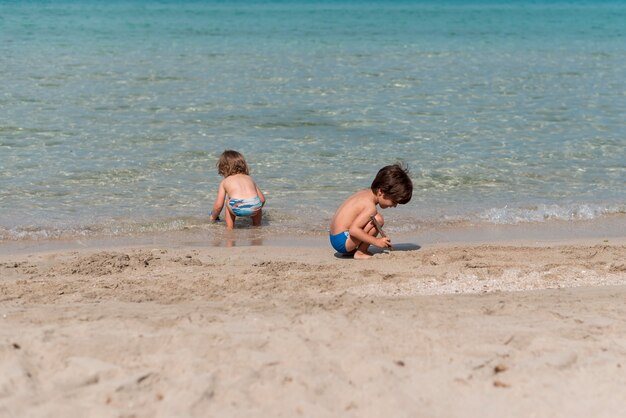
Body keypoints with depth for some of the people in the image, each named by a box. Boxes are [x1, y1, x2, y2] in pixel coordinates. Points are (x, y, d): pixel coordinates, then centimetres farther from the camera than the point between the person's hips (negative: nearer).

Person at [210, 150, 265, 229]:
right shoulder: (249, 178, 33)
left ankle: (230, 228, 31)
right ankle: (257, 225, 44)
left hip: (237, 207, -2)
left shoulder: (225, 182, 25)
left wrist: (213, 217, 46)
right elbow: (262, 199, 33)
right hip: (254, 206, 2)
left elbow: (218, 205, 25)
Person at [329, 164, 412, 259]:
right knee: (378, 219, -20)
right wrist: (376, 241, -25)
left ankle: (350, 250, 18)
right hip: (342, 242, -10)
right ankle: (360, 253, -10)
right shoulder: (370, 207, -20)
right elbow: (353, 230, -30)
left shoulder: (365, 193, 8)